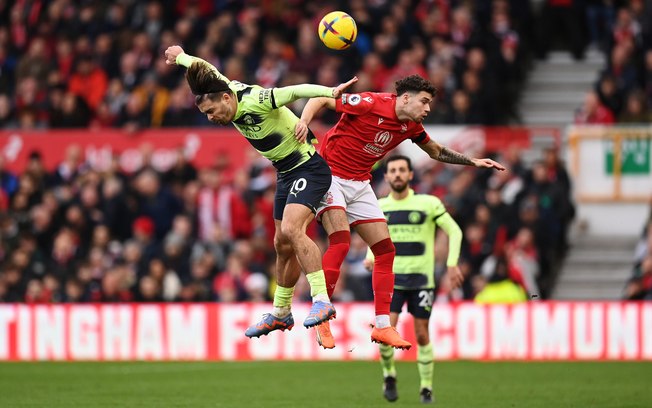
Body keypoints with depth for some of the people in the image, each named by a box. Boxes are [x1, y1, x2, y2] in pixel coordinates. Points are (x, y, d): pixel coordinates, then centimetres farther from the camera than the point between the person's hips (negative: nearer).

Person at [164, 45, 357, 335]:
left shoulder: (256, 101, -26)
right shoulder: (225, 88, -2)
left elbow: (296, 91, -34)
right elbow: (211, 72, 18)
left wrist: (330, 93, -50)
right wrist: (182, 57, 36)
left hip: (308, 166, -9)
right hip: (286, 171, 9)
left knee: (291, 230, -27)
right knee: (283, 244, 13)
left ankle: (322, 300, -29)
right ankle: (280, 314, 25)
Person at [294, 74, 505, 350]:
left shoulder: (411, 127, 2)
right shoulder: (370, 104, -20)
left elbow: (436, 151, 22)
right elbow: (320, 99, -15)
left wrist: (473, 162, 14)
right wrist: (304, 122, -33)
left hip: (360, 184, 8)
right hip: (329, 174, -8)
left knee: (385, 250, 0)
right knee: (340, 242, -25)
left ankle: (382, 326, 5)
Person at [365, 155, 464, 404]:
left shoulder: (428, 204, -6)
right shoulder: (379, 208, 3)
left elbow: (454, 231, 1)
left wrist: (452, 265, -8)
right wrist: (371, 257, 0)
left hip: (421, 280, -1)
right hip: (391, 278, 1)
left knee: (421, 335, 1)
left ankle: (426, 387, 16)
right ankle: (389, 375, 11)